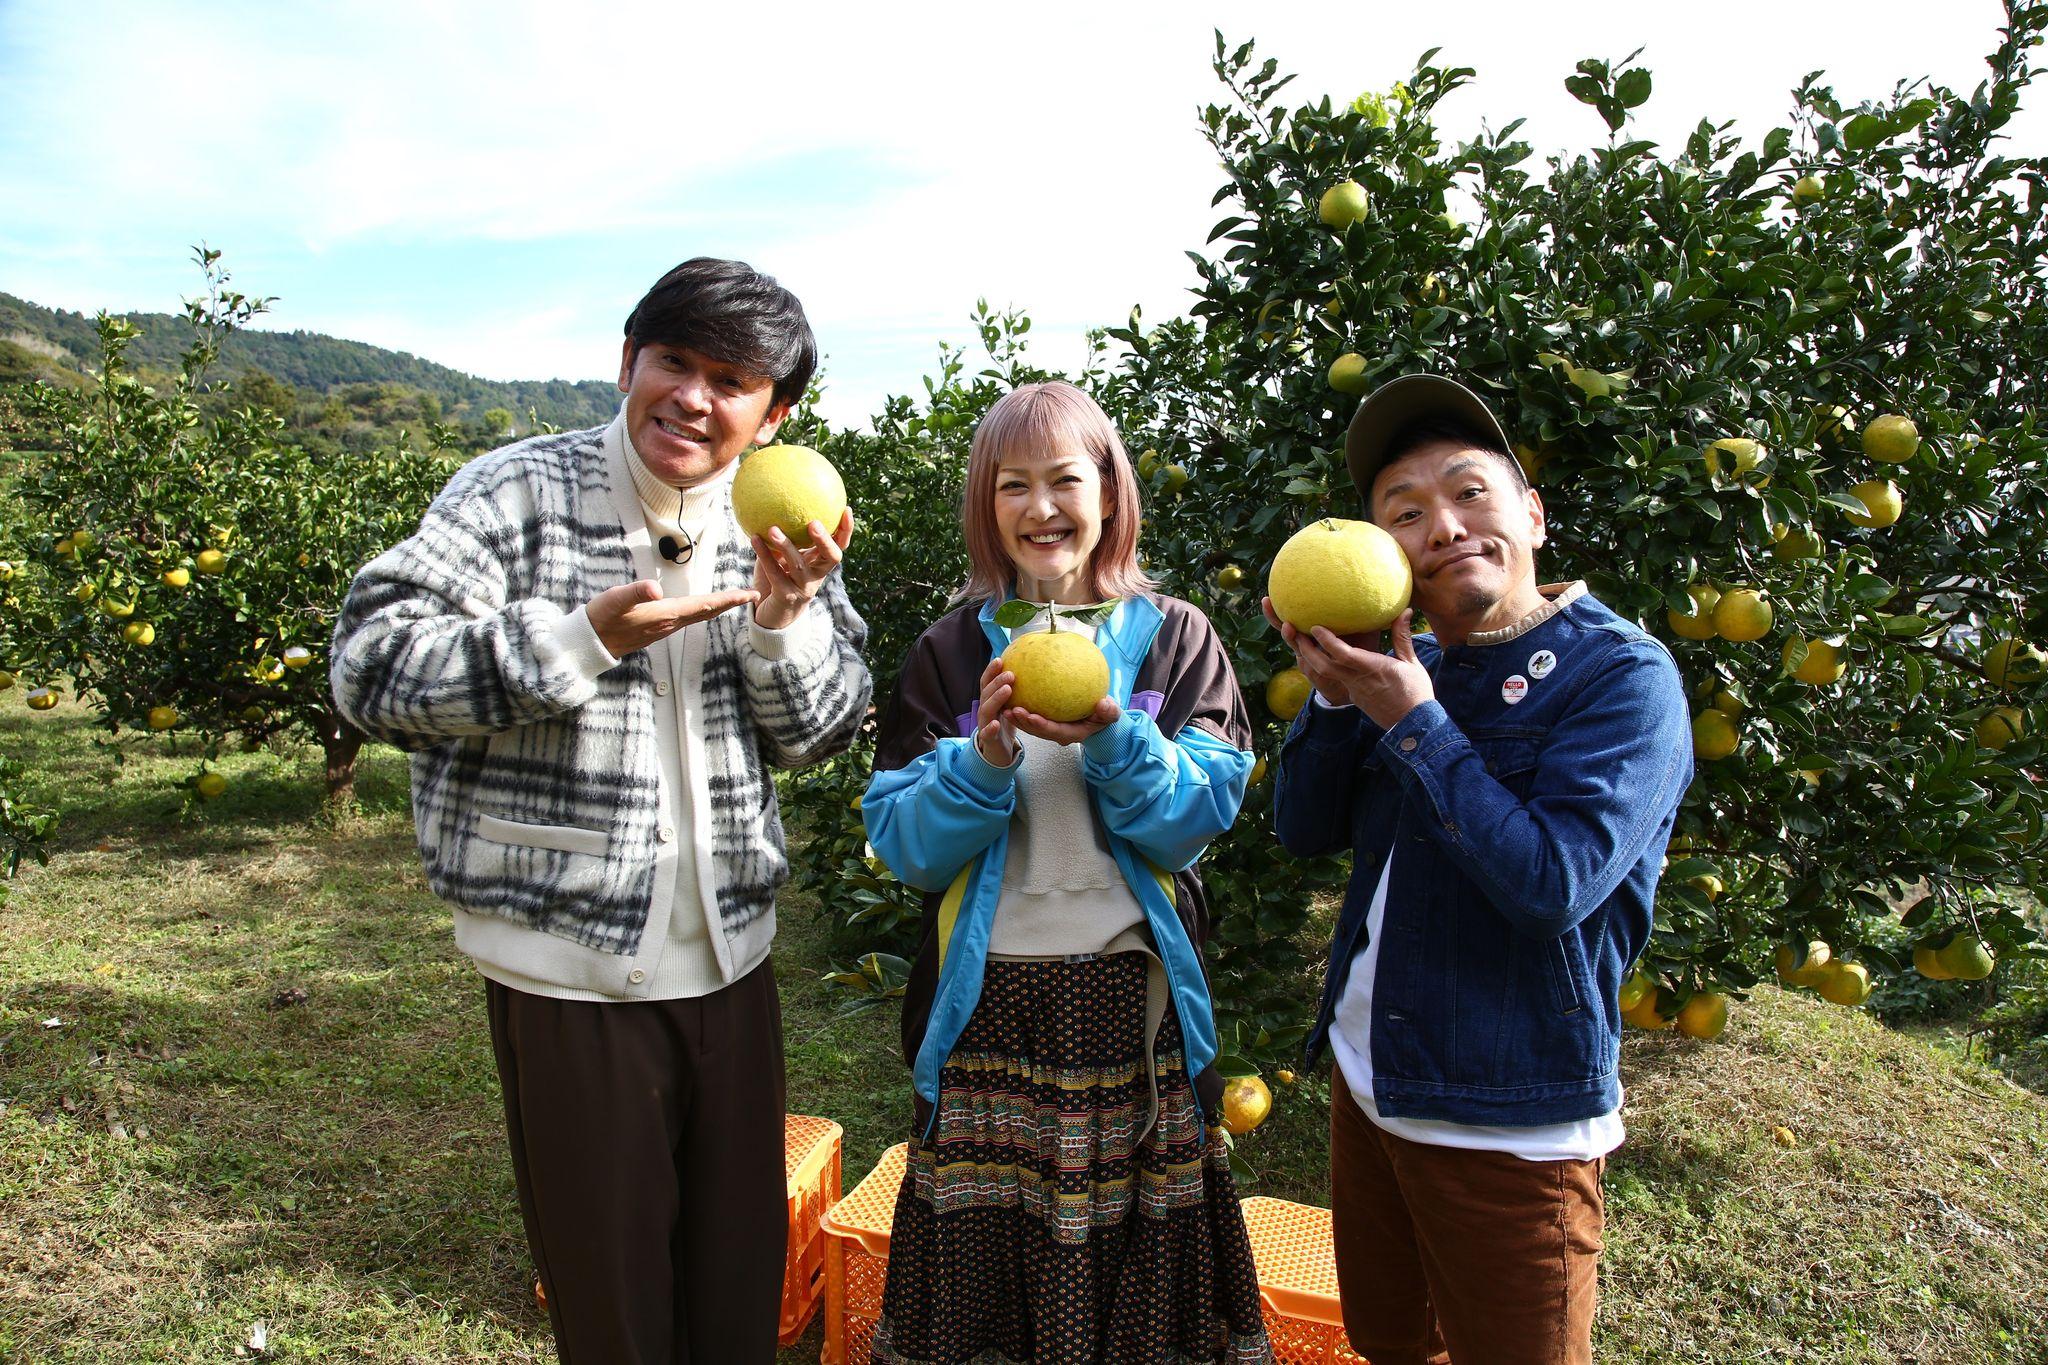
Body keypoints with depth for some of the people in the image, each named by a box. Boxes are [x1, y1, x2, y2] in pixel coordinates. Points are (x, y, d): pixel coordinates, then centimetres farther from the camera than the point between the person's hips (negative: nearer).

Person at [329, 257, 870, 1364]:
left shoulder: (779, 529, 5)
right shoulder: (521, 494, -9)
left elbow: (823, 736, 4)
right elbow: (371, 669, -16)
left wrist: (786, 613, -15)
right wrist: (590, 638, -25)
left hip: (730, 960, 4)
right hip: (571, 972, -4)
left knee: (745, 1272, 20)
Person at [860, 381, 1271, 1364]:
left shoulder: (1175, 638, 3)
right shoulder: (951, 651, 3)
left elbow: (1200, 818, -6)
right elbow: (903, 845, -3)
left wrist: (1111, 738, -22)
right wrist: (985, 758, -20)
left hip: (1132, 999, 0)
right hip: (988, 1003, 0)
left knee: (1134, 1271, 10)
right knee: (986, 1270, 9)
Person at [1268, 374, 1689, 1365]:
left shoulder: (1622, 676, -16)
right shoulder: (1412, 666, 2)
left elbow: (1550, 886, -27)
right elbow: (1304, 830, 1)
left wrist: (1413, 723, -23)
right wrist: (1335, 696, -15)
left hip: (1511, 1127, -6)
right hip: (1369, 1087, 6)